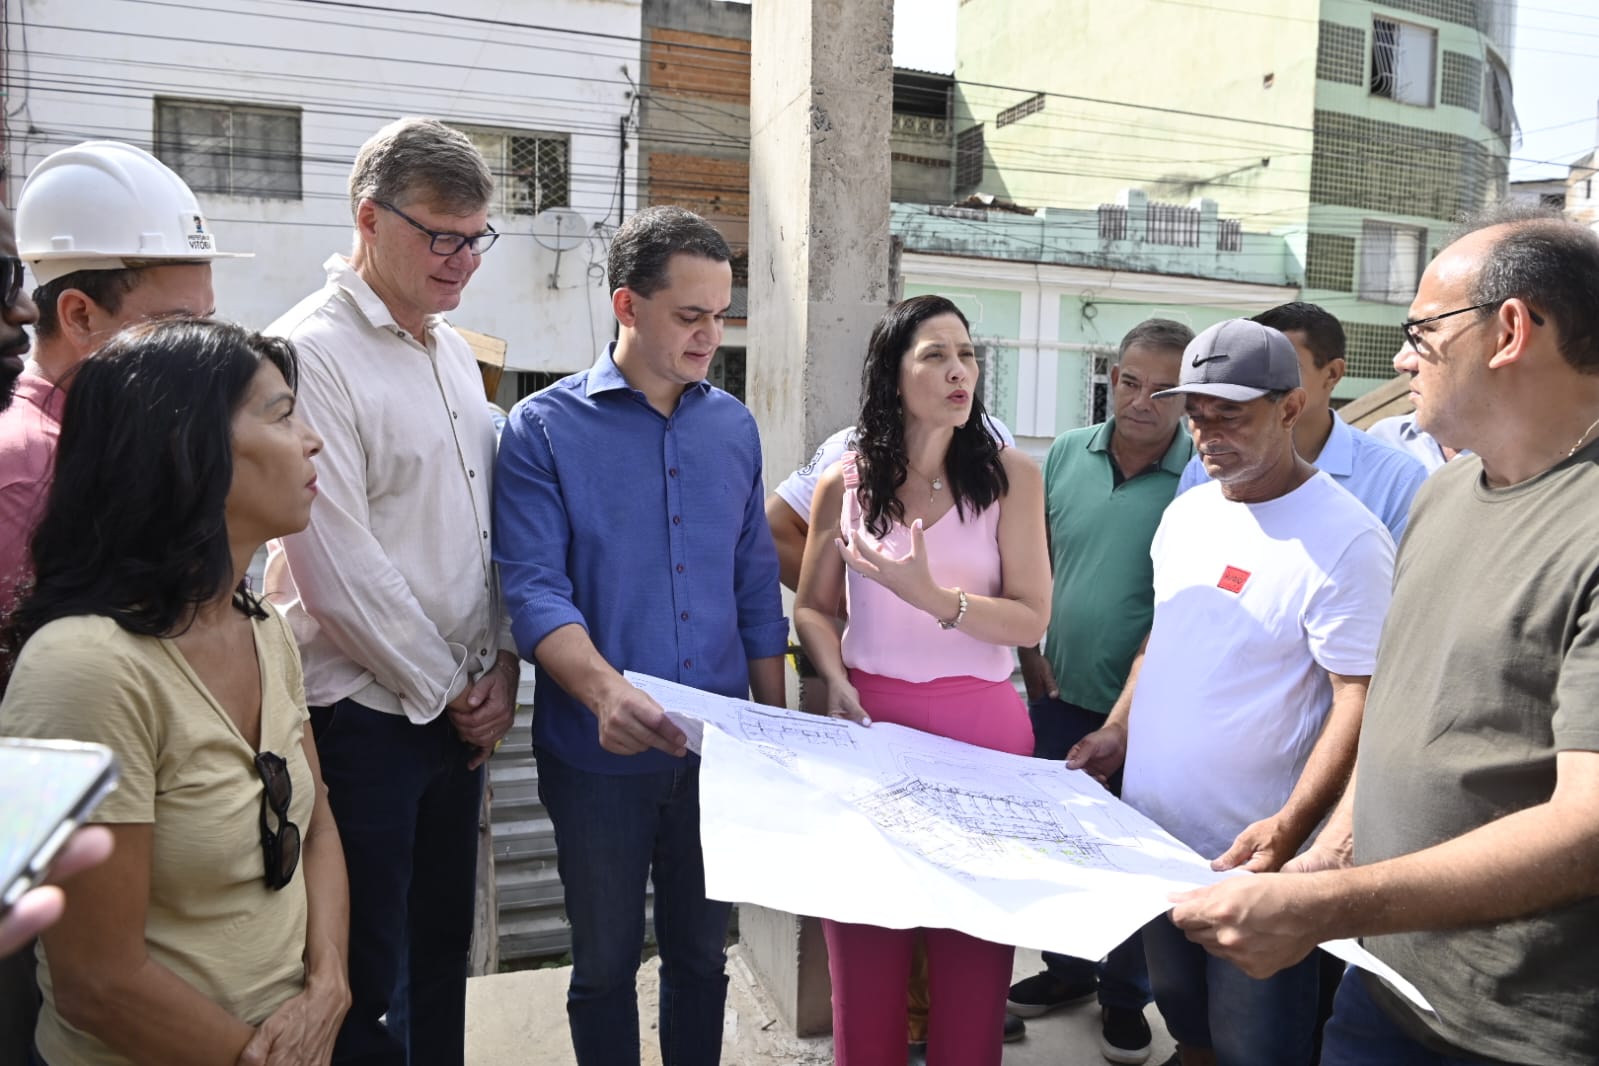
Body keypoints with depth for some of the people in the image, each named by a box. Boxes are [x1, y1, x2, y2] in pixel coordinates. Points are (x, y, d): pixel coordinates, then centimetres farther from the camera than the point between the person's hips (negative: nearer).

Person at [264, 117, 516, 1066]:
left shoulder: (454, 351, 11)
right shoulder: (312, 353, -14)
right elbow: (339, 567, -18)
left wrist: (500, 665, 2)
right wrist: (447, 691, -9)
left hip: (461, 707, 7)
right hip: (365, 713, -7)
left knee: (443, 952, 19)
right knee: (371, 987, 7)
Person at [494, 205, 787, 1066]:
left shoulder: (733, 426, 5)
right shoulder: (546, 428, -8)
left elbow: (757, 588, 8)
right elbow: (534, 588, -17)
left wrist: (776, 726, 7)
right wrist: (605, 689, -34)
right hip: (600, 756, -3)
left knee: (702, 955, 19)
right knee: (606, 963, 16)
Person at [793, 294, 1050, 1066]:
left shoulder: (1010, 476, -3)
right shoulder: (845, 484, 2)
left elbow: (1030, 620, -7)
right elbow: (812, 608, 9)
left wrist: (931, 597, -21)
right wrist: (836, 682, -9)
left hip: (982, 725, -1)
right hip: (869, 717, 1)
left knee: (972, 951, 7)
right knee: (866, 951, 10)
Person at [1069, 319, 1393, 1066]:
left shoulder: (1345, 540, -17)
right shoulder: (1185, 513, 6)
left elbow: (1360, 702, -19)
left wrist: (1290, 826, -29)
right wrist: (1118, 733, 7)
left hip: (1251, 856, -6)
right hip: (1151, 833, 7)